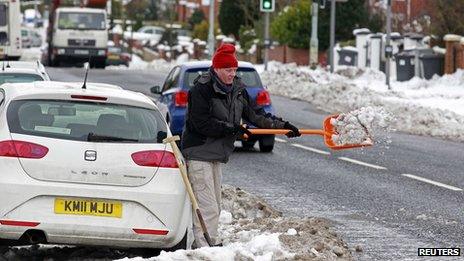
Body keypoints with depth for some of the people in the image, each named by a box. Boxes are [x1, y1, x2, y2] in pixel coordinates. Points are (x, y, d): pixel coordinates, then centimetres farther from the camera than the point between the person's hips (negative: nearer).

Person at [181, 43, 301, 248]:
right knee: (206, 207, -14)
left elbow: (253, 116, 15)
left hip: (216, 154, 9)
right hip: (199, 153, -9)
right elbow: (201, 123, -20)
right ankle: (203, 247, -14)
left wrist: (281, 125, 9)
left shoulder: (237, 89, 10)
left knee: (215, 205, 14)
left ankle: (210, 243, 22)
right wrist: (230, 128, -18)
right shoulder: (202, 89, -14)